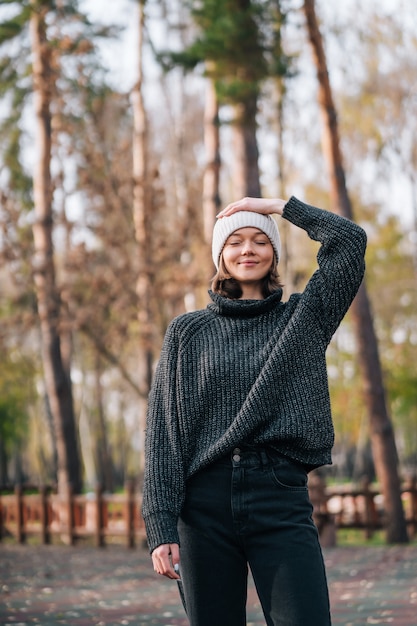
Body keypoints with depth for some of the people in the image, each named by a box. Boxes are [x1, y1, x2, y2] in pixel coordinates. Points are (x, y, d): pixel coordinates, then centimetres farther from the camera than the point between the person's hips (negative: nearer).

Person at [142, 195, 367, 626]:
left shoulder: (301, 319, 13)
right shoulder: (188, 332, 12)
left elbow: (350, 240, 1)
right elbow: (164, 431, 5)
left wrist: (276, 205, 9)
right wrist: (161, 527, -4)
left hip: (281, 499, 0)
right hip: (206, 505, 1)